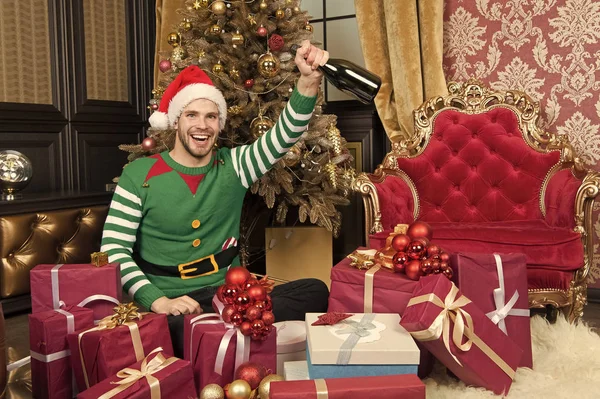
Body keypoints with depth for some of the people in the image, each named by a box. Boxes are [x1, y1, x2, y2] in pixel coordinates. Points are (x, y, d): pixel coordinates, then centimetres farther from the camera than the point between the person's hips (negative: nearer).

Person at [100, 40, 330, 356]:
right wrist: (158, 301, -20)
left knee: (315, 292, -20)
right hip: (171, 303, -4)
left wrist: (308, 81, -26)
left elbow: (284, 136, -7)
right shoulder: (140, 174, -1)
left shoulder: (233, 166, 6)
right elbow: (113, 248, -5)